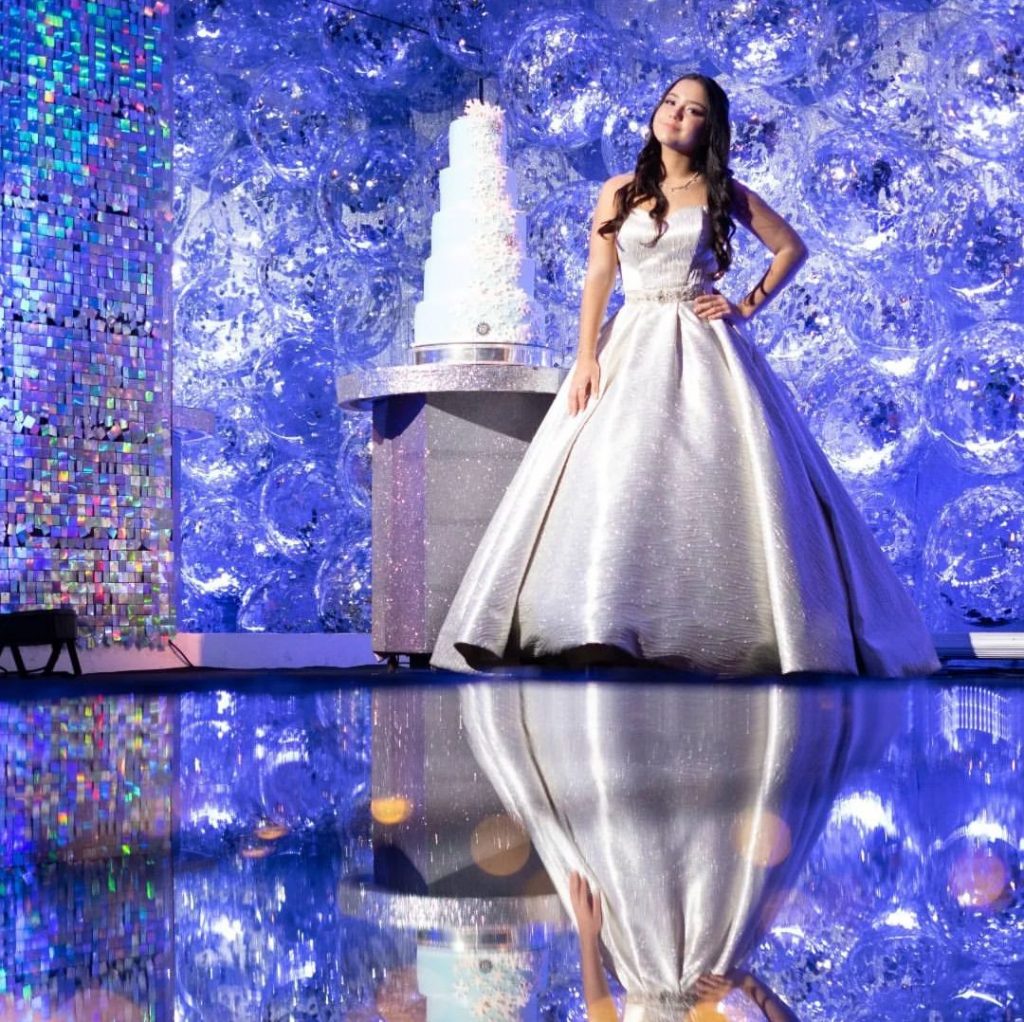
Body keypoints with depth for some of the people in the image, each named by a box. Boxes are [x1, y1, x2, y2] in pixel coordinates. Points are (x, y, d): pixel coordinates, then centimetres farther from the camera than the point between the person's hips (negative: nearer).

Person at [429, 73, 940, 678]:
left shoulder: (724, 193, 7)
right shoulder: (621, 192, 10)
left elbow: (792, 248, 12)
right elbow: (598, 277, 3)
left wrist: (749, 307, 1)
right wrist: (586, 357, -8)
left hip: (704, 349, -1)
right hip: (630, 348, 1)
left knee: (713, 478, -8)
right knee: (610, 478, -10)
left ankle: (729, 628, -2)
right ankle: (598, 631, -12)